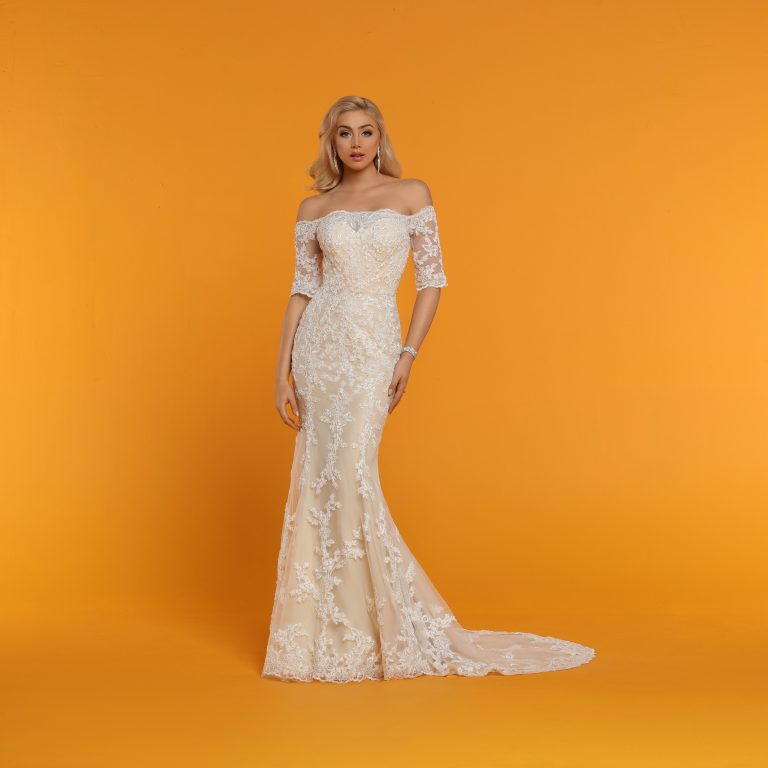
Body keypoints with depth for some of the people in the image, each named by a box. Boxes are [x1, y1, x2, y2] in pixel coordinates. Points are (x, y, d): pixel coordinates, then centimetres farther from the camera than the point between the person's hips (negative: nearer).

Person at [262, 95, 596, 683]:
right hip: (319, 345, 3)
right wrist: (282, 371, 1)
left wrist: (409, 354, -8)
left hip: (374, 347, -3)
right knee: (319, 480, 2)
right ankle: (329, 629, 16)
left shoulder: (411, 194, 4)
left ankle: (379, 624, 7)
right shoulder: (314, 209, 10)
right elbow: (302, 289, 8)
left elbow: (432, 279, 2)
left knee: (352, 478, -11)